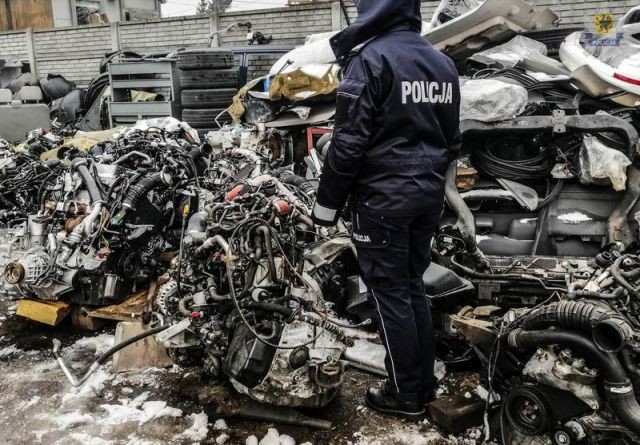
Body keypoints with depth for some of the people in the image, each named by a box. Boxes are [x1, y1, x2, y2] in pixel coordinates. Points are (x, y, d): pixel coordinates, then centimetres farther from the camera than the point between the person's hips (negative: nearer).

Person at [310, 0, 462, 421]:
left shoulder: (370, 59, -12)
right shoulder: (443, 62, 11)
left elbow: (349, 142, -16)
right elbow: (453, 139, 17)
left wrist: (328, 201, -7)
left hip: (382, 198, -7)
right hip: (428, 196, 7)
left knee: (390, 293, 3)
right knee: (414, 287, 16)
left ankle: (406, 396, 13)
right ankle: (424, 385, 25)